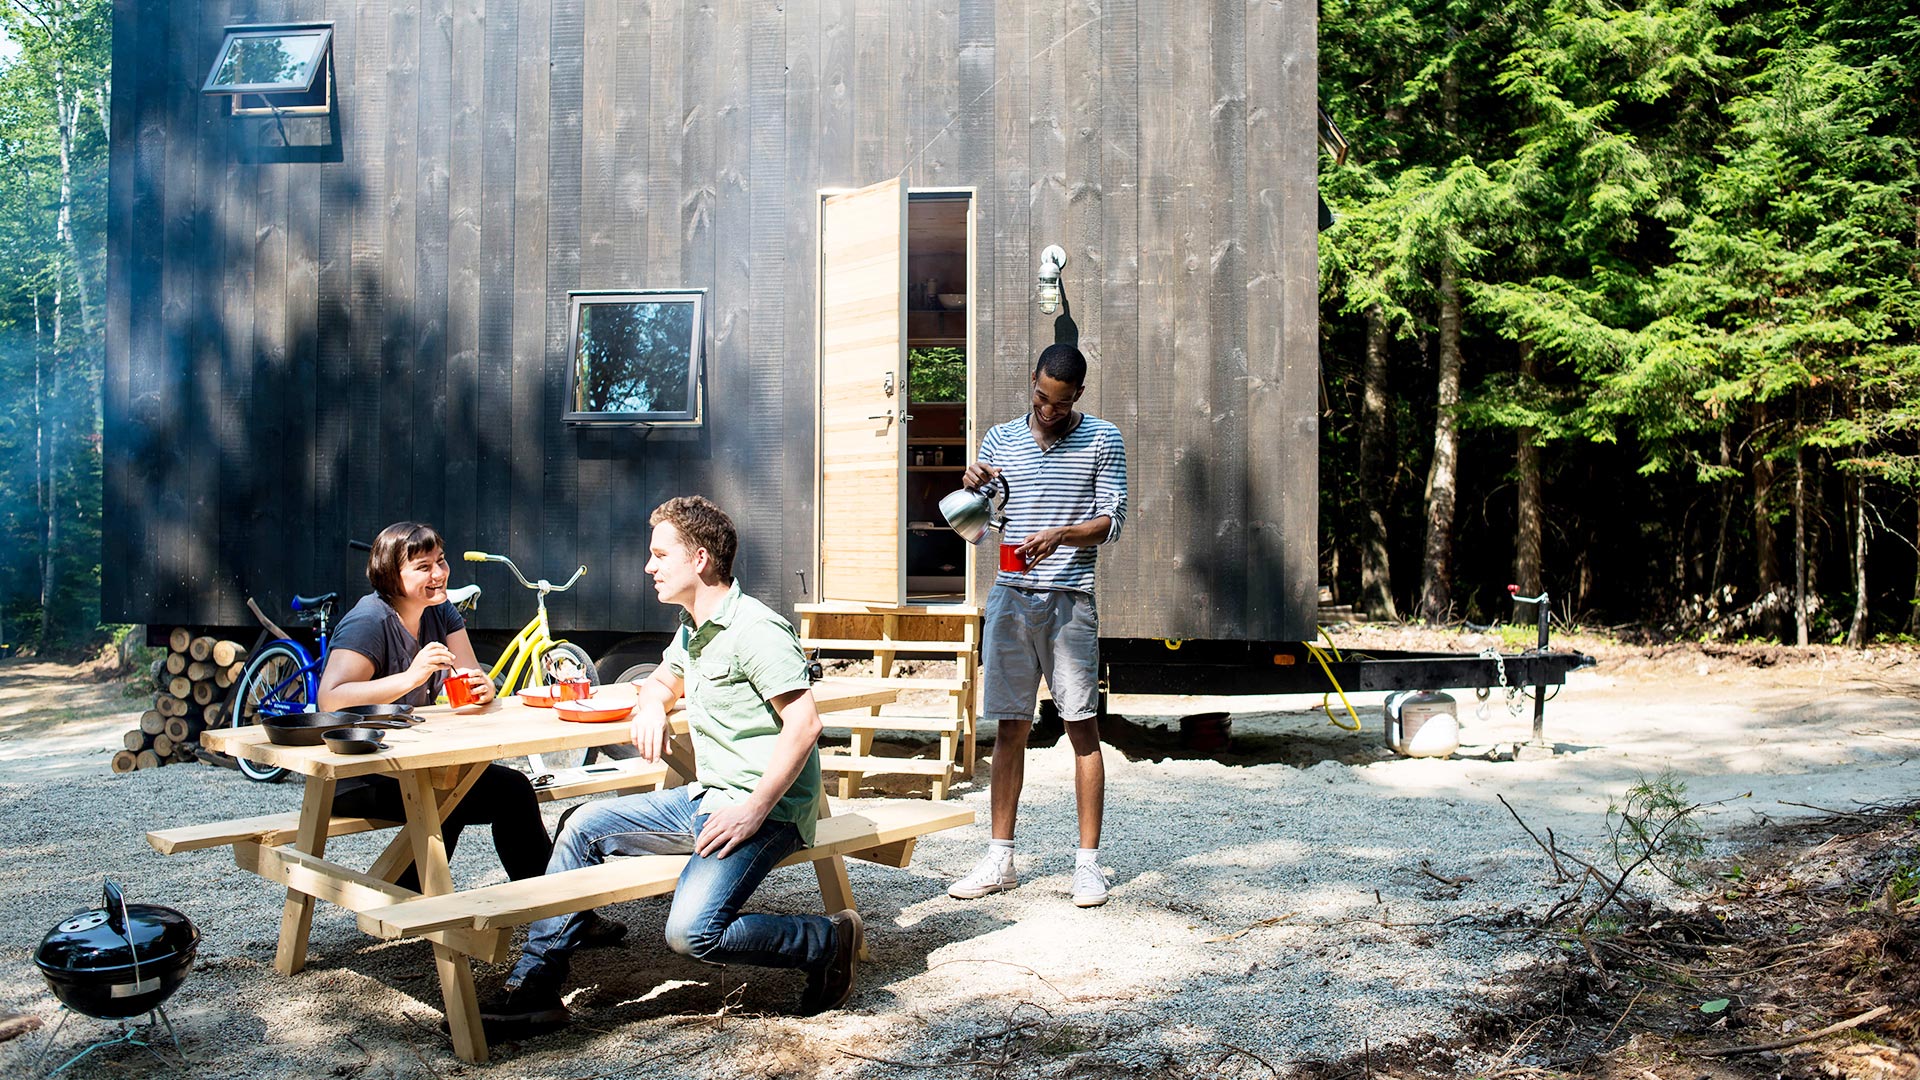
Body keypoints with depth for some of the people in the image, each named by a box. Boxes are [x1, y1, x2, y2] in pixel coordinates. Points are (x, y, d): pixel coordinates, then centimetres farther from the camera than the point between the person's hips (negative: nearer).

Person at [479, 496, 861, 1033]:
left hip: (764, 808, -10)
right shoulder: (692, 628, 15)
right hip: (705, 797, 10)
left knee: (691, 932, -26)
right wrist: (652, 706, 8)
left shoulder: (754, 628, -17)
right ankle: (534, 984, 12)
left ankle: (828, 941, -4)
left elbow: (804, 724, -24)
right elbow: (663, 680, 33)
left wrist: (754, 810, -26)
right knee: (586, 825, 6)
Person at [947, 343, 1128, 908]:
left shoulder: (1103, 441, 3)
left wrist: (1060, 535, -20)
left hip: (1070, 598, -2)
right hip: (1010, 595, 3)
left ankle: (1088, 862, 6)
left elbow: (1112, 519, -3)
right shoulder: (1001, 438, 11)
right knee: (1010, 727, 6)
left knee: (1082, 725, -1)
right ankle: (1000, 859, 12)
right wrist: (973, 488, -10)